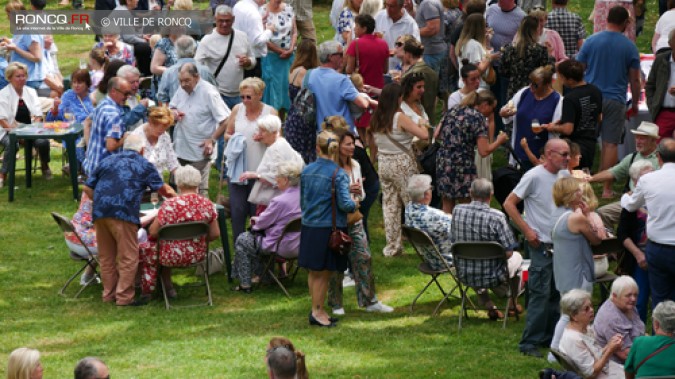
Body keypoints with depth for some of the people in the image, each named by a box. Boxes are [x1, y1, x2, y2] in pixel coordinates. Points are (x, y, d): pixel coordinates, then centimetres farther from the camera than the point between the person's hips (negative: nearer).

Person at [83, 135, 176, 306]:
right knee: (128, 257, 1)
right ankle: (124, 297, 0)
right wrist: (174, 196, 39)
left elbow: (87, 188, 18)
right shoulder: (144, 165, 14)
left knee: (106, 257, 13)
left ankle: (109, 294, 20)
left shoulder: (107, 161, 23)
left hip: (99, 213, 5)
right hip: (123, 214, -5)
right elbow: (162, 189, 20)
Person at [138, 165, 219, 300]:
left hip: (174, 256, -5)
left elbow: (153, 232, -13)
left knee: (142, 248, 22)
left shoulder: (169, 204, -20)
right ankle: (168, 287, 37)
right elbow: (215, 234, 0)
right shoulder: (207, 204, -7)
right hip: (198, 255, 5)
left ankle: (146, 292, 30)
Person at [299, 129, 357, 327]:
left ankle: (318, 310, 24)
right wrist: (354, 204, 3)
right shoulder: (338, 174, -14)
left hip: (309, 227, 5)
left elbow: (302, 201, 11)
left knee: (314, 272, 15)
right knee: (323, 273, 5)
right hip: (329, 228, -5)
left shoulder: (306, 171, 2)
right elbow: (345, 204, -19)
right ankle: (317, 312, 10)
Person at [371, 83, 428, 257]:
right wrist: (421, 125, 4)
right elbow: (424, 135, -19)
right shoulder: (400, 117, -15)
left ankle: (392, 247, 12)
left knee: (390, 205, 10)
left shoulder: (376, 119, 4)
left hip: (383, 163, 6)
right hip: (402, 163, -6)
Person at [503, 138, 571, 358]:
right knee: (540, 294, -7)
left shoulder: (565, 176, 7)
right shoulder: (534, 177, -13)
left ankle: (550, 338, 23)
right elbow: (509, 204, -10)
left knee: (556, 294, 13)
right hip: (542, 245, -7)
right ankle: (529, 342, -2)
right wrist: (527, 231, -13)